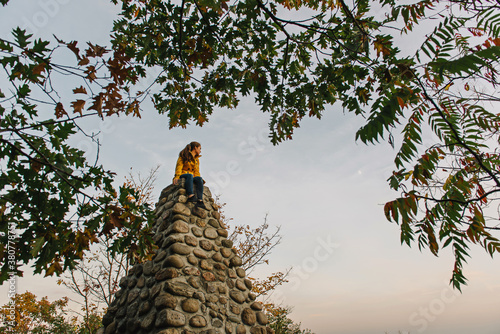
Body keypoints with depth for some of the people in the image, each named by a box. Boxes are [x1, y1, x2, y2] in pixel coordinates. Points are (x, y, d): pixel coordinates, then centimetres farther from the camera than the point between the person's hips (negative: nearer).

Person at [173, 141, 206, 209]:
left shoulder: (197, 160, 25)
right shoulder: (184, 156, 9)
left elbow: (196, 172, 18)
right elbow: (179, 166, -4)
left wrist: (201, 180, -1)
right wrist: (177, 176, -21)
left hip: (192, 178, 4)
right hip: (182, 176, -4)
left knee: (199, 179, -29)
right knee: (189, 175, -36)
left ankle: (200, 200, -47)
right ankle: (190, 196, -57)